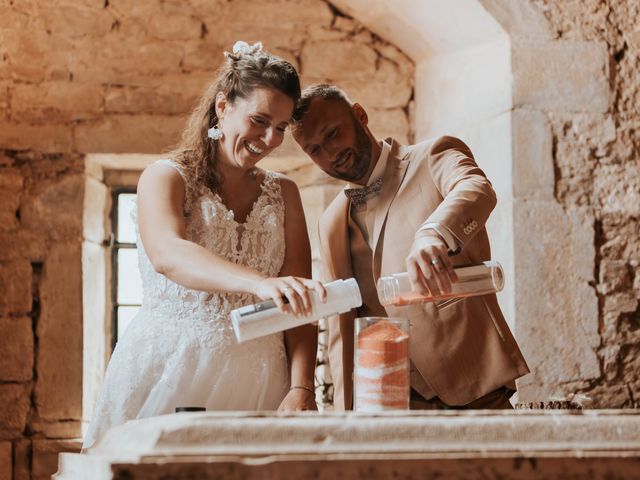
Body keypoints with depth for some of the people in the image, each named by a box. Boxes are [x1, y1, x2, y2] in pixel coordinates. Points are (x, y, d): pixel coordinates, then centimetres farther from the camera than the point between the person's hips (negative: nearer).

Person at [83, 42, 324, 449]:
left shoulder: (282, 193, 13)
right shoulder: (166, 178, 0)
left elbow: (299, 303, 5)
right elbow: (167, 255, -22)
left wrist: (302, 388, -11)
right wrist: (259, 283, -38)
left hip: (254, 382, 3)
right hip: (168, 373, -3)